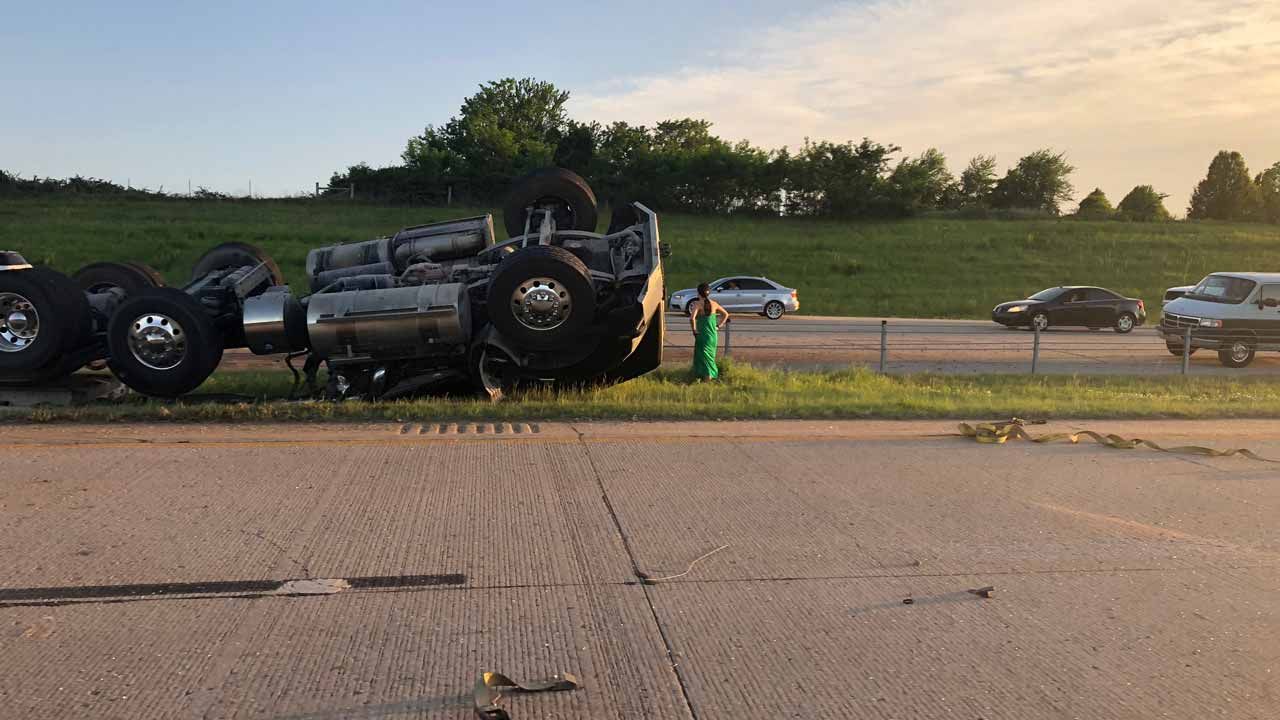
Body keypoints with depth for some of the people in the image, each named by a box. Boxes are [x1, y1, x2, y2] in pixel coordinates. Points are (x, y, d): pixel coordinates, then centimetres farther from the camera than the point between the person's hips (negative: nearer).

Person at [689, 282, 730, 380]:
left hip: (702, 335, -5)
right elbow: (726, 314, 14)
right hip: (713, 335, 5)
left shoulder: (698, 304, -12)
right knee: (710, 357, 15)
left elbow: (692, 318, -26)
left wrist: (694, 330, -14)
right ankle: (710, 377, 18)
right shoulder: (714, 304, 3)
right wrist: (719, 326, 14)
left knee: (703, 358, 6)